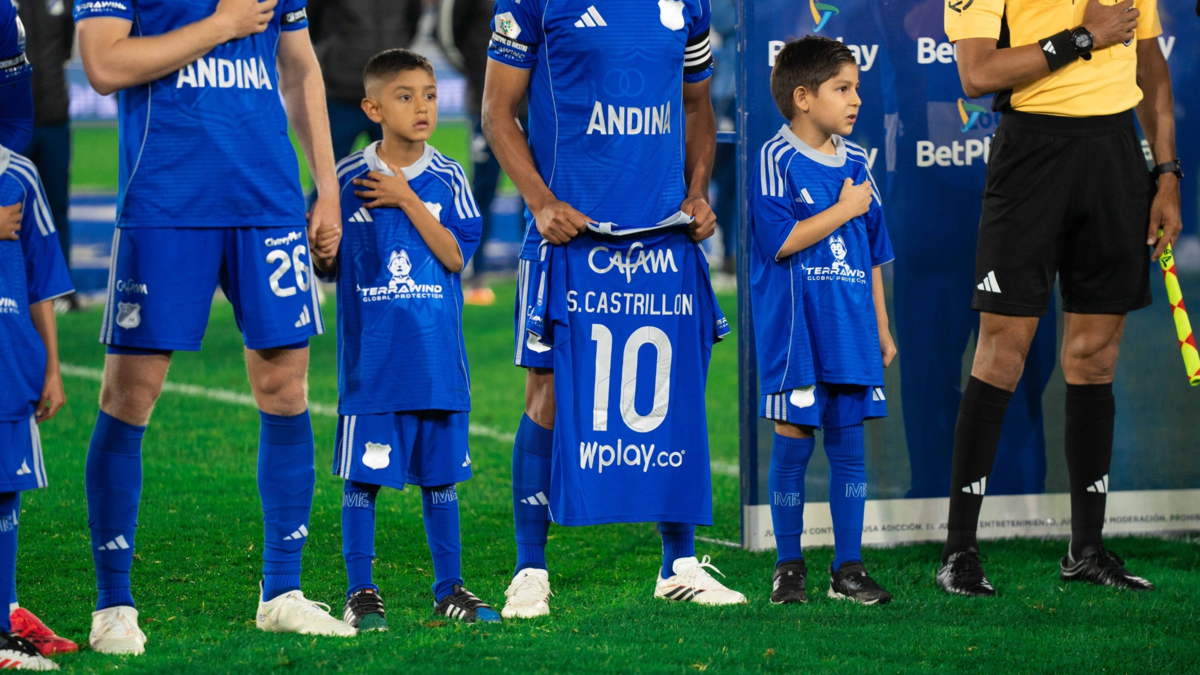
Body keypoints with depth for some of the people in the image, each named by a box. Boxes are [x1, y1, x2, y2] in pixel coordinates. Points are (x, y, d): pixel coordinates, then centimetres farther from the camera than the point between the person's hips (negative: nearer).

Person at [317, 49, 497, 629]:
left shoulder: (447, 178, 3)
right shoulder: (347, 179, -1)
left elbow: (456, 256, -7)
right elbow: (327, 264, 4)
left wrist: (408, 201, -14)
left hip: (438, 357, 2)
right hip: (371, 357, -2)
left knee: (440, 472, 9)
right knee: (363, 473, -1)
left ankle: (449, 589, 19)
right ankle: (360, 592, 8)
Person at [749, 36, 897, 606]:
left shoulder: (855, 162, 12)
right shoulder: (777, 159, -7)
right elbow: (780, 240, -18)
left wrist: (880, 326, 17)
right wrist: (845, 209, -11)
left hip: (851, 328, 5)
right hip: (794, 330, -5)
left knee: (849, 445, 5)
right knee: (793, 443, -1)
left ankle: (848, 568, 10)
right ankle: (789, 567, 9)